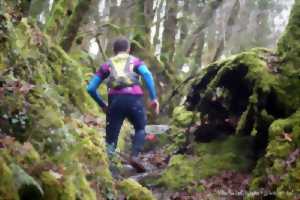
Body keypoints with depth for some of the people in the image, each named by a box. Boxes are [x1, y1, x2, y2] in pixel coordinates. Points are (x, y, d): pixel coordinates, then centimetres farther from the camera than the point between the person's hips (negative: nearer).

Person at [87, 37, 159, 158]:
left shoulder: (107, 64, 26)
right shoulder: (135, 61, 23)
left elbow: (90, 88, 19)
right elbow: (147, 74, 0)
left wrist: (102, 105, 30)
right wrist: (154, 98, -3)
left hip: (115, 100, 1)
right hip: (134, 99, 0)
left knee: (111, 139, 9)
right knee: (140, 129, 24)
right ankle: (134, 157, 5)